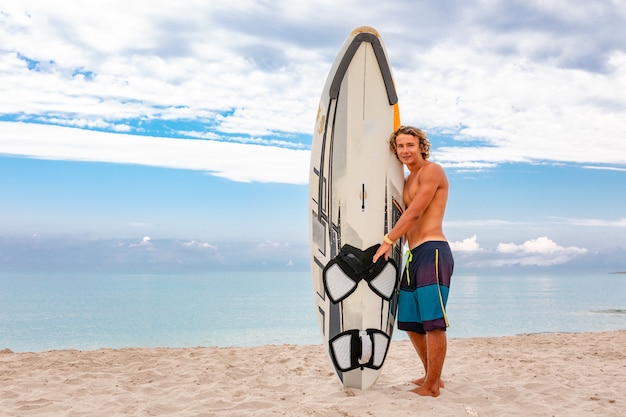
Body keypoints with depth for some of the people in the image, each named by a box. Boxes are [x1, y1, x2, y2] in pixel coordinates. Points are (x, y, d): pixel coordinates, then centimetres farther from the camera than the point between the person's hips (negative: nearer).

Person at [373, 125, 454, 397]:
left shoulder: (431, 171, -4)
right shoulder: (407, 181, 24)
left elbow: (415, 212, -12)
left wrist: (388, 240, -10)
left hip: (432, 252, -10)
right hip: (414, 256, 10)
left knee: (433, 322, -10)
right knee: (410, 322, 14)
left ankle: (431, 386, -3)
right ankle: (431, 376, 26)